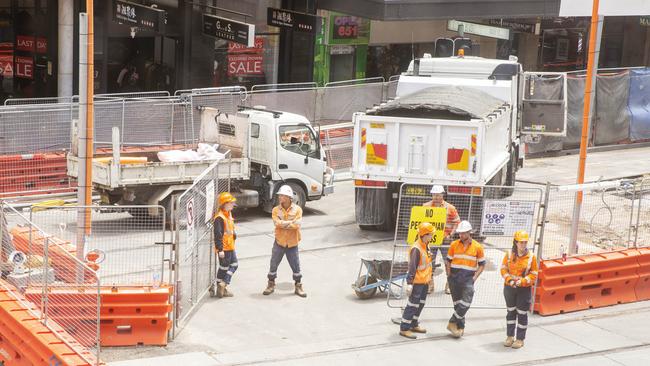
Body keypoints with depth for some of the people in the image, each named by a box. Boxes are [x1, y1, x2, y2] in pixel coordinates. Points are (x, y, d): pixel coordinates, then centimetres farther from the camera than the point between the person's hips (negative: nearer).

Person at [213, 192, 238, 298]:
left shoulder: (229, 215, 11)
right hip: (224, 248, -10)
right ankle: (220, 288, 11)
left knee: (234, 265, 14)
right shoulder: (219, 218, -21)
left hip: (230, 246, 10)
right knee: (223, 268, 0)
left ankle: (223, 284, 19)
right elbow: (218, 235, -23)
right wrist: (220, 249, -24)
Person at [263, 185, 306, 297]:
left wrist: (283, 224, -17)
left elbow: (297, 225, -19)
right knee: (273, 265, 8)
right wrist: (291, 223, -19)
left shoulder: (297, 209, -7)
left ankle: (298, 287, 22)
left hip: (292, 243, -1)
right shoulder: (276, 210, -3)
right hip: (279, 242, 1)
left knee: (296, 266, 7)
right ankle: (271, 285, 24)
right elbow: (277, 223, -19)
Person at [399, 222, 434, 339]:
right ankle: (404, 329, 2)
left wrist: (429, 278, 25)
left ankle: (413, 325, 32)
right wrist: (410, 283, -26)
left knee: (421, 303, 18)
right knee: (413, 305, -4)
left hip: (424, 281, 10)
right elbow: (412, 267, -24)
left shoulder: (426, 246, 8)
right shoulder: (416, 249, -23)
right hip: (417, 282, -10)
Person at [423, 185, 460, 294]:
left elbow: (456, 222, 2)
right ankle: (430, 285, 15)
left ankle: (449, 285, 14)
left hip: (445, 239, -1)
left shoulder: (450, 208, 1)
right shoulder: (426, 207, 6)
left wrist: (451, 235, -10)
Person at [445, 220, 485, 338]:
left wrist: (475, 277, -5)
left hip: (468, 279, -2)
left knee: (465, 304, -13)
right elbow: (448, 261, 13)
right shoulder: (454, 245, 4)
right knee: (457, 304, 6)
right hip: (454, 278, 2)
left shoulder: (477, 247, -1)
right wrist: (449, 275, 2)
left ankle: (453, 323, 0)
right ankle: (460, 327, 14)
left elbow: (482, 264, 5)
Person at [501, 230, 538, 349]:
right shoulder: (509, 255, -2)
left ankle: (520, 339, 13)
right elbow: (504, 269, 1)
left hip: (524, 289, -2)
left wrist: (522, 282, -17)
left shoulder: (531, 257, -7)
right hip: (509, 287, 2)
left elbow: (533, 275, -5)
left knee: (522, 313, 3)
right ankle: (510, 336, 27)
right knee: (511, 311, 14)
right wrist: (509, 280, -15)